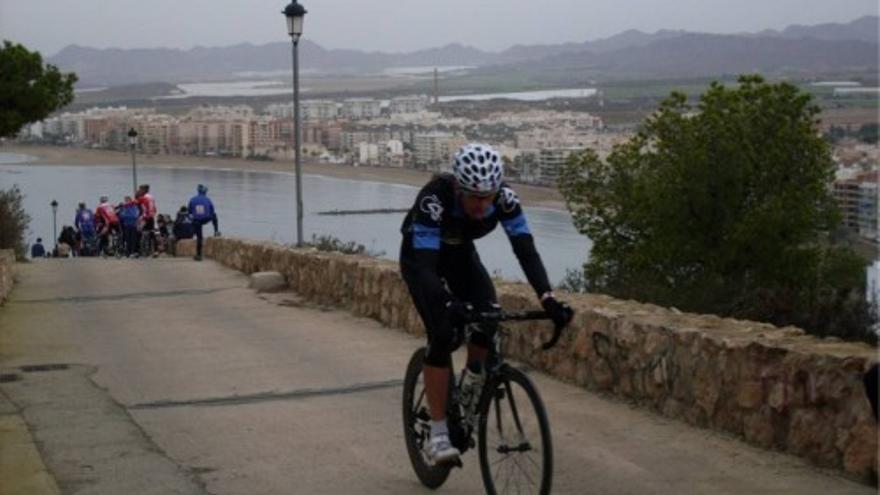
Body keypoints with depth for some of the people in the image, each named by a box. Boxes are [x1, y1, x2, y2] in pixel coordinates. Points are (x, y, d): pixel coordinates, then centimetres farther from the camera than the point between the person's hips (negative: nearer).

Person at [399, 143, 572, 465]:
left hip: (460, 253, 4)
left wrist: (547, 298, -47)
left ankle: (473, 379, 11)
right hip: (420, 257, -4)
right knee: (442, 333, -21)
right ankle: (438, 435, -14)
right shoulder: (434, 200, -40)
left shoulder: (504, 198, -29)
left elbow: (526, 251, -32)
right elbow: (425, 266, -44)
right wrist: (449, 304, -61)